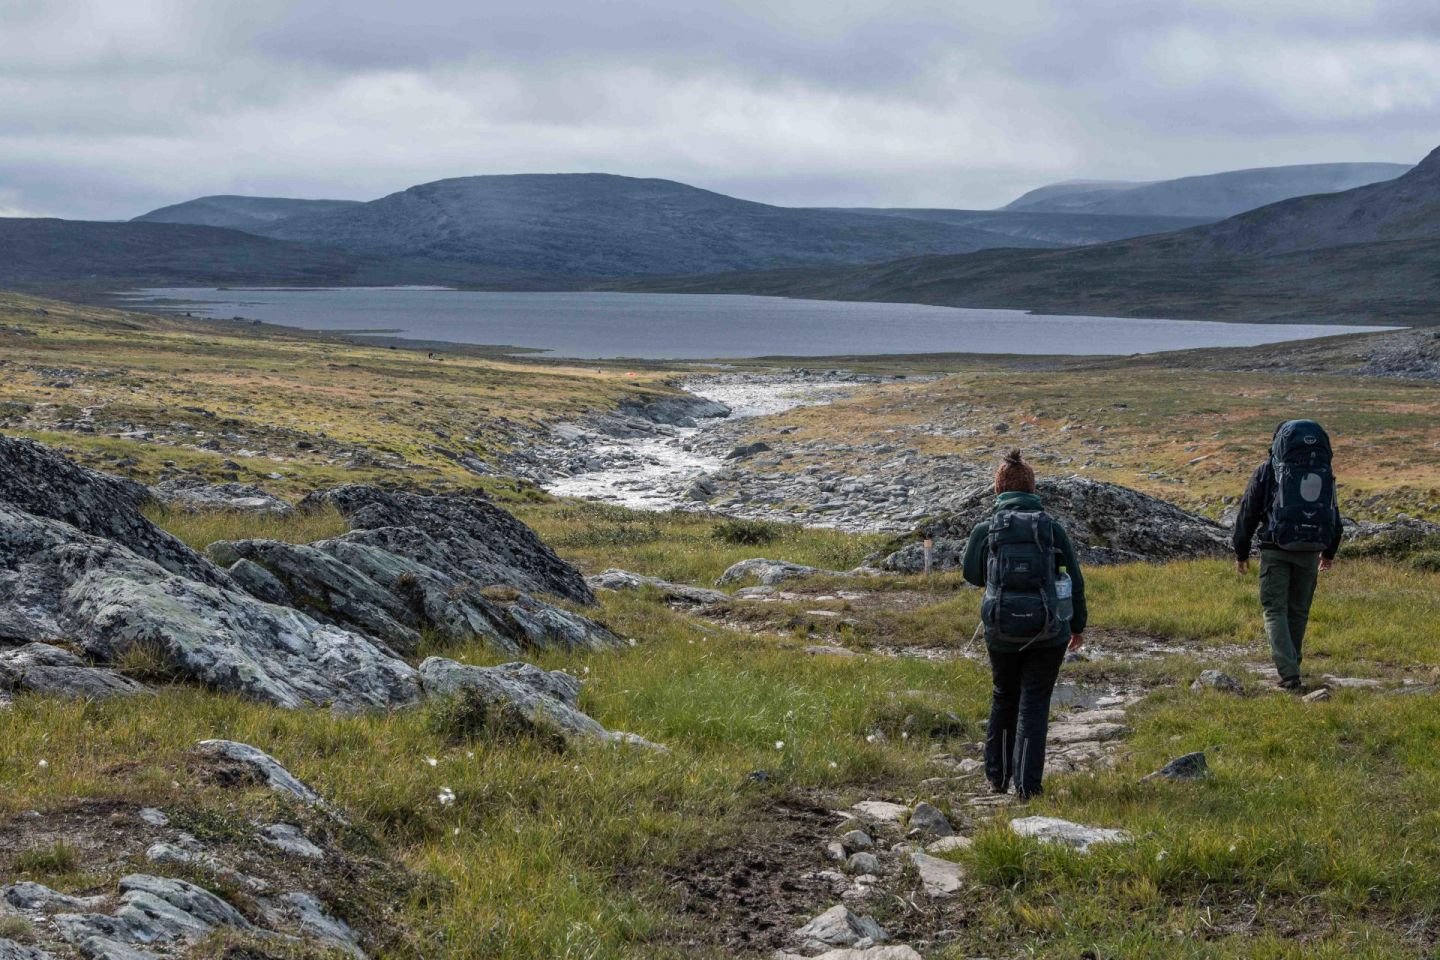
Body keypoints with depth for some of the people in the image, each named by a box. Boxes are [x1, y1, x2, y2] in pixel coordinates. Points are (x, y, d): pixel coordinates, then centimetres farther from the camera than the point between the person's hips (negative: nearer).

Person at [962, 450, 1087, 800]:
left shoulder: (986, 529, -2)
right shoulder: (1051, 526, -1)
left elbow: (972, 574, 14)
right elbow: (1076, 579, 4)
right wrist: (1078, 626, 16)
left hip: (1002, 630, 1)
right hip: (1049, 630, -1)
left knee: (1004, 697, 23)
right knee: (1034, 704, 9)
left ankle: (997, 774, 31)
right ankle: (1027, 784, 3)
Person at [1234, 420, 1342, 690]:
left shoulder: (1267, 470, -1)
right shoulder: (1325, 472, 11)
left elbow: (1248, 513, 0)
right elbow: (1334, 515, 20)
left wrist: (1241, 552, 9)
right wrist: (1329, 552, 32)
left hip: (1275, 550, -3)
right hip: (1310, 553, 3)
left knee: (1275, 610, -1)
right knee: (1299, 612, 15)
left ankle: (1288, 674, -14)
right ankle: (1291, 668, 24)